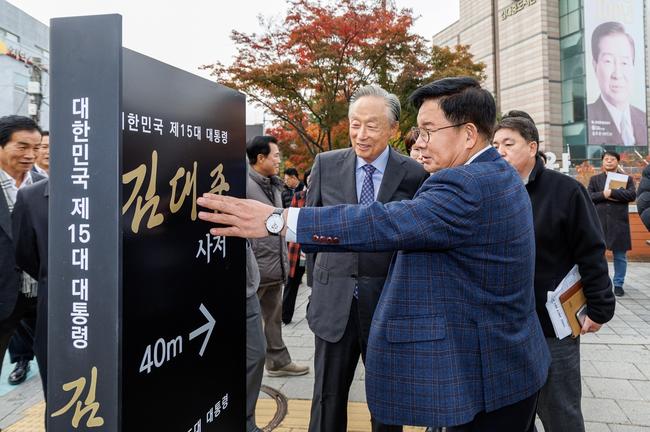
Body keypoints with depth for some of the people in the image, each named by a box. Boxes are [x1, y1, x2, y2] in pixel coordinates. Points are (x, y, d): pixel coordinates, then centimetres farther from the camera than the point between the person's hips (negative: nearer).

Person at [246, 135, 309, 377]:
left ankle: (278, 361, 31)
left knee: (273, 317, 18)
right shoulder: (245, 185, -14)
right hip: (254, 269, -8)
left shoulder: (274, 185, 14)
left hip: (275, 267, 8)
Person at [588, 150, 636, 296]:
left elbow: (632, 195, -8)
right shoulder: (594, 179, 10)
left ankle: (618, 284, 16)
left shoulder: (627, 179, 8)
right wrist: (603, 195, -15)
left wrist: (612, 193, -16)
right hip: (599, 222, 0)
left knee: (620, 256, 5)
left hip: (619, 223, 0)